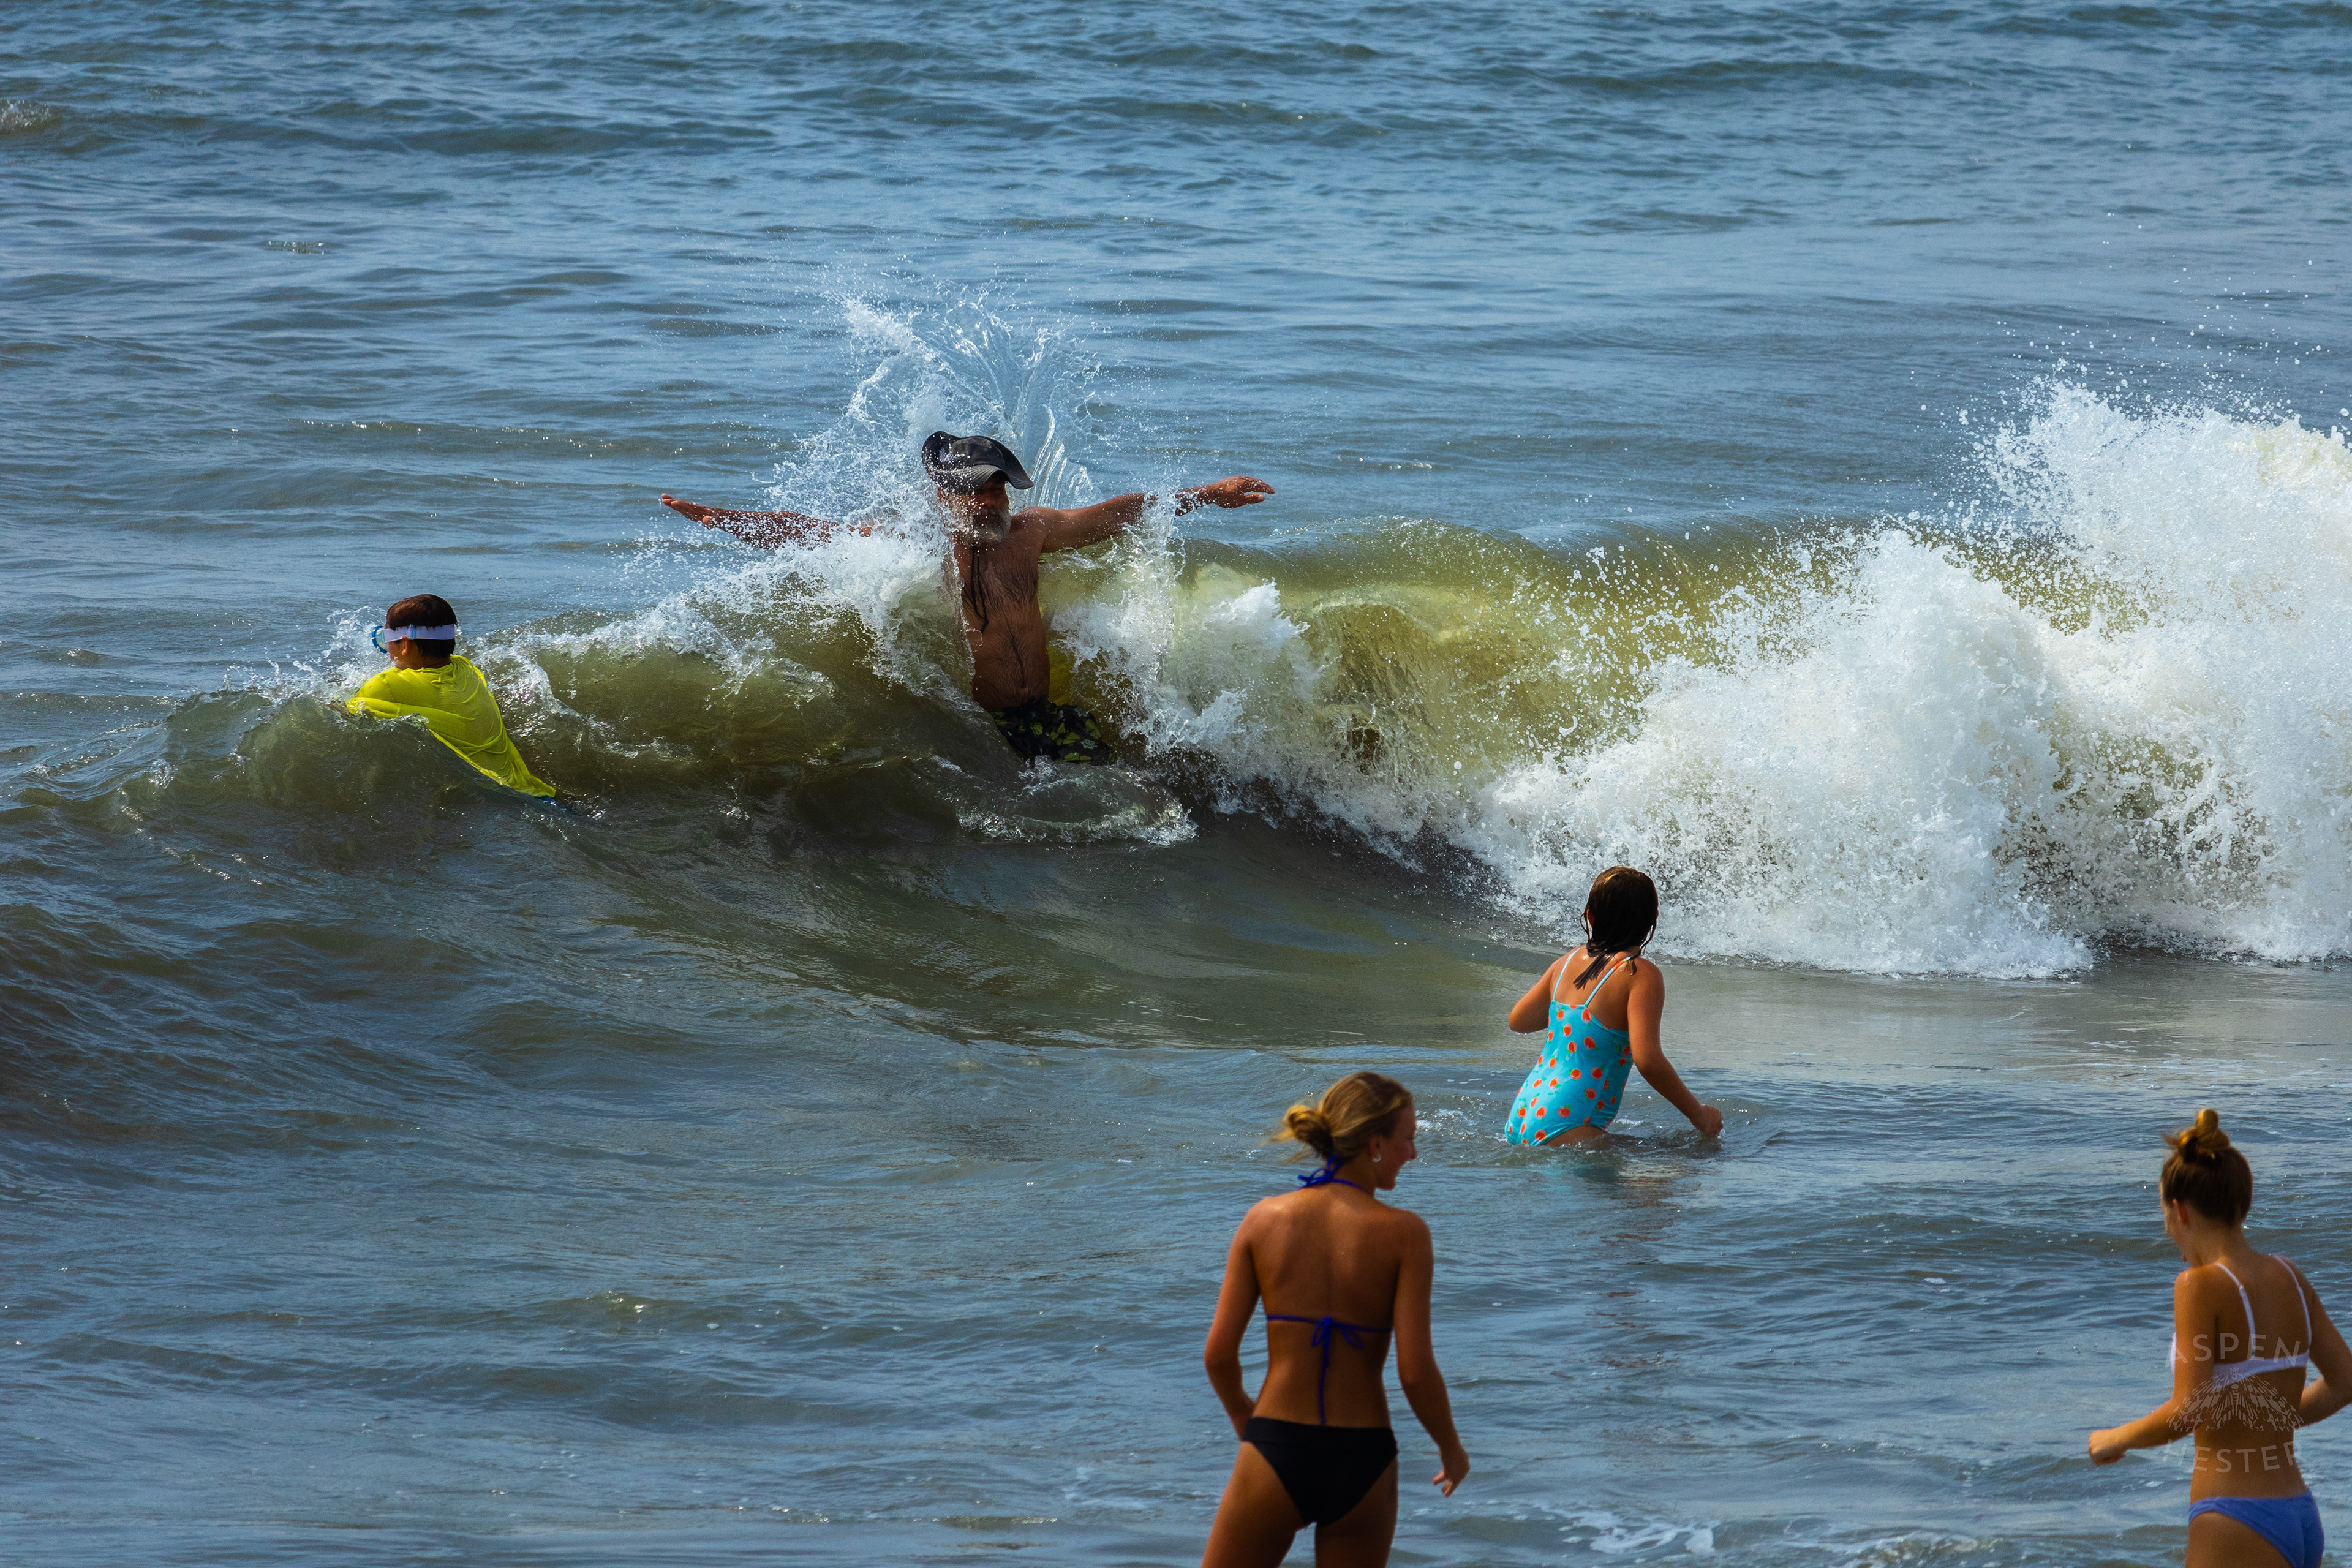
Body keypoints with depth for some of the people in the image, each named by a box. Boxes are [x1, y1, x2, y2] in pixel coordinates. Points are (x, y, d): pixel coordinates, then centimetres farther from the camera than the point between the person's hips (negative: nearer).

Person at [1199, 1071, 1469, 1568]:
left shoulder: (1265, 1219, -2)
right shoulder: (1402, 1233, -9)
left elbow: (1219, 1354, -1)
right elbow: (1416, 1372, -11)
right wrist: (1451, 1449, 7)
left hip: (1275, 1451, 1)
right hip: (1362, 1457, -1)